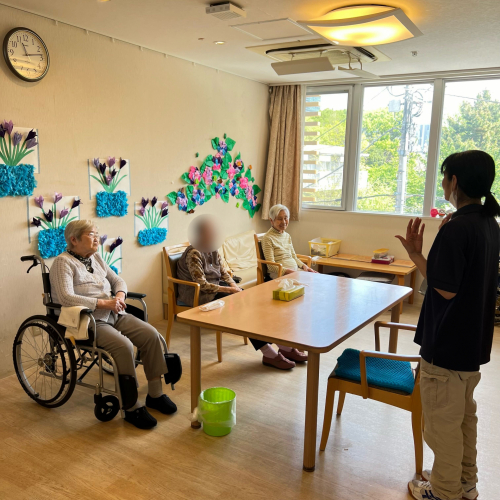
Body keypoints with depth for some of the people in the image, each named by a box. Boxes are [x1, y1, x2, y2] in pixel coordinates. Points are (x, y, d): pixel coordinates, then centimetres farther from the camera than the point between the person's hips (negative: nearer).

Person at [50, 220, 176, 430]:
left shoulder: (96, 257, 15)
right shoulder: (63, 262, -9)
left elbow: (118, 281, 20)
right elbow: (66, 298, -23)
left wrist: (119, 296, -4)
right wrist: (104, 303, -22)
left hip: (115, 315, 8)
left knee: (151, 334, -12)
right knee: (124, 345, -30)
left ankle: (155, 394, 1)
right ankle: (132, 408, -16)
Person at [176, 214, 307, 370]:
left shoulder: (212, 250, 8)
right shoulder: (194, 254, -17)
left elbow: (224, 272, 12)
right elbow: (202, 285, -22)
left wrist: (234, 285, -8)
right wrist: (229, 290, -21)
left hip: (217, 288, 8)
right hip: (199, 295, -8)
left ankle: (285, 347, -12)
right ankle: (269, 354, -23)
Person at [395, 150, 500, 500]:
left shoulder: (456, 228, -23)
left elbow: (446, 289, -23)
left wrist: (416, 254, -15)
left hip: (446, 343, -9)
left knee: (443, 420, 8)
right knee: (465, 413, 23)